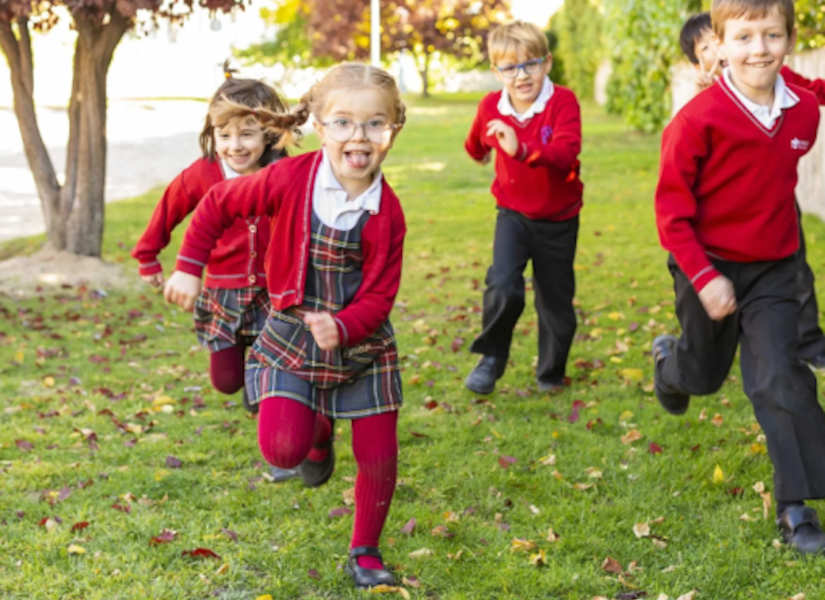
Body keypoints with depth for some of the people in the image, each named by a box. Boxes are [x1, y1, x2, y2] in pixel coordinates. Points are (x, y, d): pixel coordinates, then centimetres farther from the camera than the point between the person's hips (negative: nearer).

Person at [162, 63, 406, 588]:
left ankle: (366, 553, 27)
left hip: (361, 343, 1)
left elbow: (379, 298, -14)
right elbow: (219, 205, -1)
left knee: (379, 457, 3)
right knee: (282, 449, -14)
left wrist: (341, 328, -33)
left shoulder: (387, 213, -14)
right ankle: (318, 432, 23)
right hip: (291, 336, 0)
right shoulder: (291, 179, -16)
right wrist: (190, 269, -3)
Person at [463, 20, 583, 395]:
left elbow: (566, 152, -39)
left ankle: (551, 373, 33)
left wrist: (524, 150, -56)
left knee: (556, 301, 10)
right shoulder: (491, 107, -11)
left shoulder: (563, 102, -21)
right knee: (502, 284, -22)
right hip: (513, 213, 1)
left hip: (559, 220, -1)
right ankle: (492, 357, 1)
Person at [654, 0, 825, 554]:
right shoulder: (700, 119, -23)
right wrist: (703, 277, -20)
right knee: (705, 373, 18)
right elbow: (671, 207, -16)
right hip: (707, 264, -2)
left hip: (773, 267, 2)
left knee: (781, 378, -8)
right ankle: (669, 360, 56)